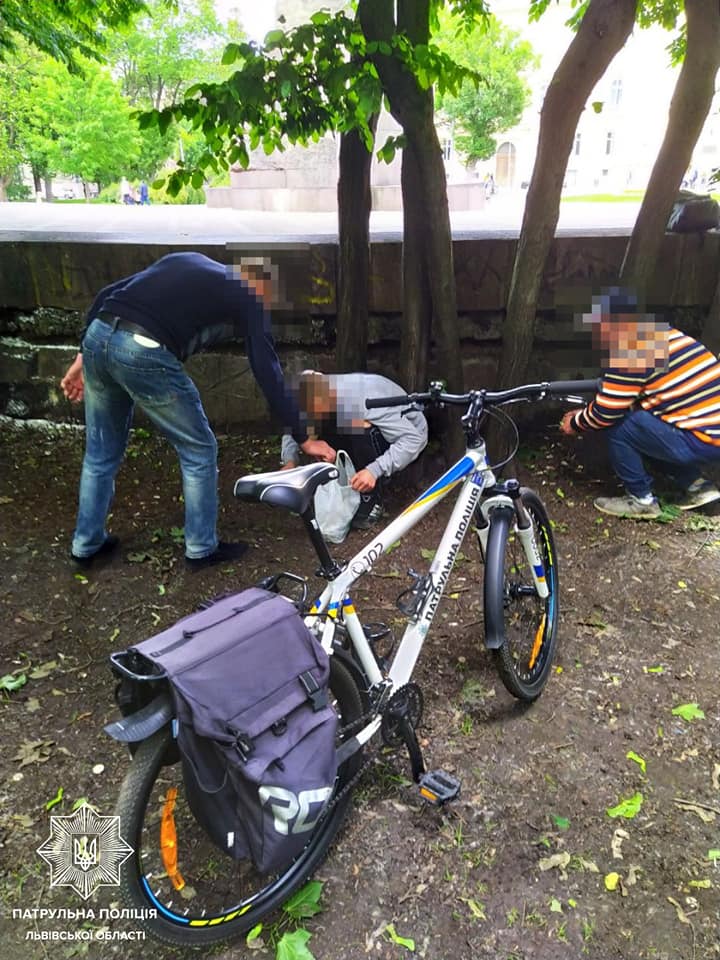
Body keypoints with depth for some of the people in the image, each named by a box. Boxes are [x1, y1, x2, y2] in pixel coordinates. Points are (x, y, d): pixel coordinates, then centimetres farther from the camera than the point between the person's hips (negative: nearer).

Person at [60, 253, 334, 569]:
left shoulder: (187, 261, 28)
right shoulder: (248, 299, 11)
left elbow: (107, 294, 20)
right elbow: (269, 375, 6)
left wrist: (83, 357, 22)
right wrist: (303, 439, 11)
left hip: (97, 336, 7)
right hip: (144, 353, -7)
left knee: (101, 452, 24)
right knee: (199, 451, 13)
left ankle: (86, 544, 36)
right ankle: (202, 549, 24)